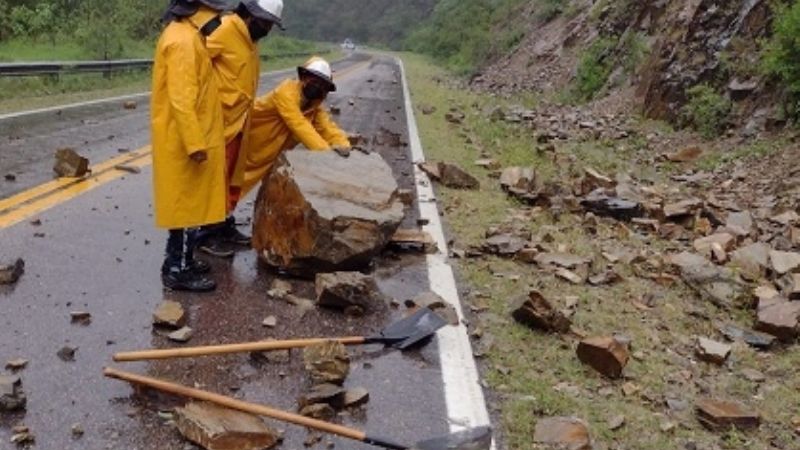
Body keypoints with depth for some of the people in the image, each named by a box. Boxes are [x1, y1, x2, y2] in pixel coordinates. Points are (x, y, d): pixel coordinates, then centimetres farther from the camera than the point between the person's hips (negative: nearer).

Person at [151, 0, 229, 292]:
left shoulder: (186, 35, 14)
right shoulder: (183, 40, -19)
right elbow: (181, 99, -25)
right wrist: (195, 143, -25)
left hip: (186, 140, 10)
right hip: (185, 142, -10)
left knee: (187, 205, 17)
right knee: (188, 206, -2)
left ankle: (181, 260, 27)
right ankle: (177, 271, 6)